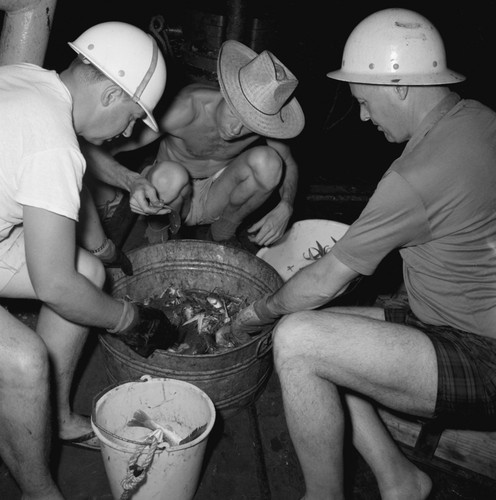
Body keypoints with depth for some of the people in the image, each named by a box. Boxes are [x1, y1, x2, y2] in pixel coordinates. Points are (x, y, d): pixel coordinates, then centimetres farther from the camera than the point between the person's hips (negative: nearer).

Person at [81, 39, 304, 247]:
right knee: (170, 175, -39)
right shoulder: (188, 108, -32)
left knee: (267, 161, -25)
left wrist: (285, 208, -22)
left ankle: (223, 232, 1)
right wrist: (133, 182, -54)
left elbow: (288, 164, -1)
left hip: (216, 200, 3)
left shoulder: (263, 118, -22)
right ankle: (157, 227, -3)